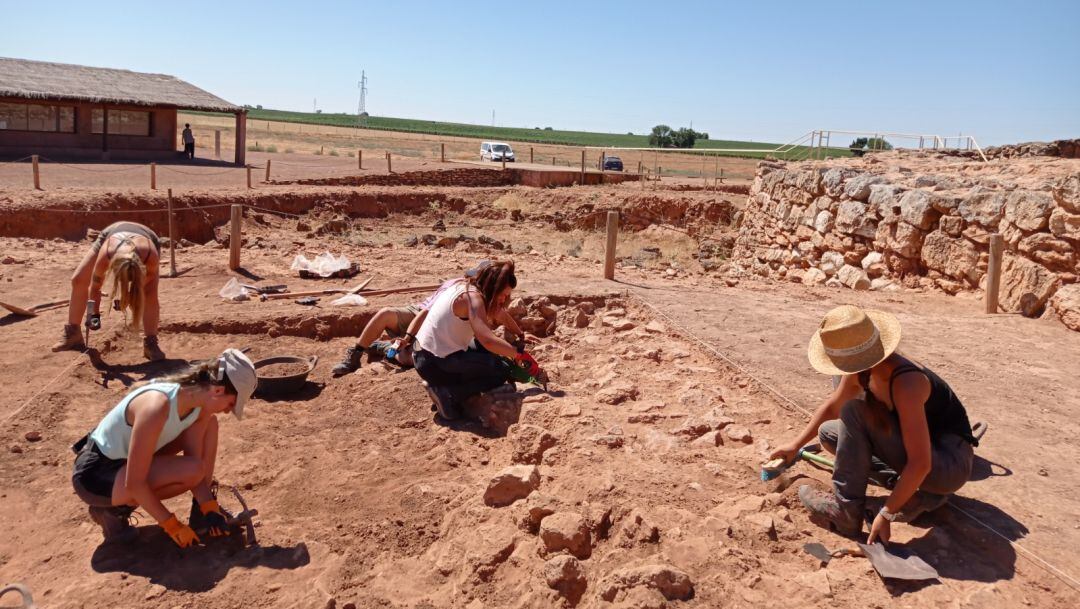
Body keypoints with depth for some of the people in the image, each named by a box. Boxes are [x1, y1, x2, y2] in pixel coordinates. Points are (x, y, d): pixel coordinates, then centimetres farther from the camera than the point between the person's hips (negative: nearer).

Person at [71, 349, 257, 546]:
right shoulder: (157, 406, -35)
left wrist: (210, 507, -9)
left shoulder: (198, 403, -10)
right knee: (190, 471, -26)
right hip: (95, 475, -8)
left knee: (208, 423, -1)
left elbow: (195, 459, -3)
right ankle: (113, 508, -5)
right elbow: (134, 484, -31)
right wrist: (172, 525, -21)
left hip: (125, 457, 8)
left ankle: (202, 507, 6)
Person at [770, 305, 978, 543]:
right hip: (917, 445, 8)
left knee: (855, 412, -23)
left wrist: (886, 514, -30)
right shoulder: (860, 371, -9)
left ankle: (845, 511, -17)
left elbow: (921, 464, -34)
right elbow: (832, 407, 13)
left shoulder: (905, 383, -33)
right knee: (828, 433, 6)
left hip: (952, 464, -8)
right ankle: (922, 491, 2)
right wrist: (796, 444, 13)